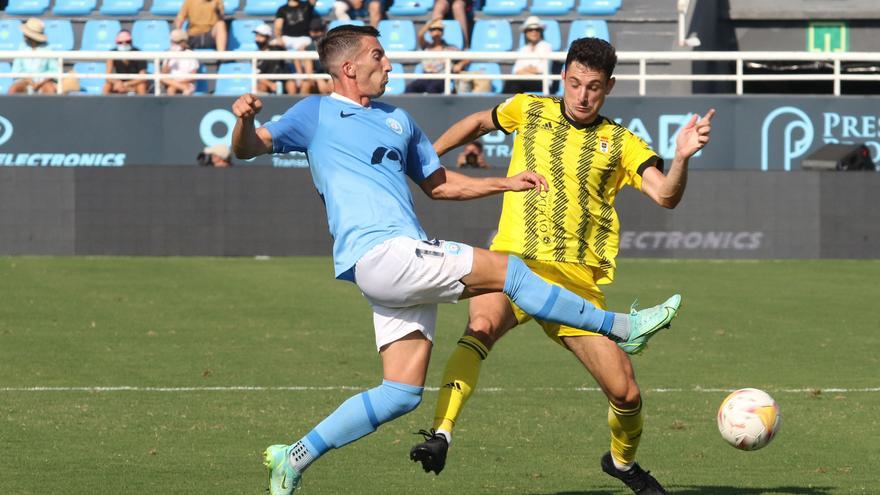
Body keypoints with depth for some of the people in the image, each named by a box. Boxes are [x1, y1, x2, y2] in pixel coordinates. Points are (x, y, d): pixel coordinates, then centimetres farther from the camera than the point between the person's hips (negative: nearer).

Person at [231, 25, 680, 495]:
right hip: (378, 254, -8)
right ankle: (621, 328, 2)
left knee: (401, 393, 2)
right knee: (507, 270, -9)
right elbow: (248, 148, 1)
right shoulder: (316, 113, 5)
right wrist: (244, 119, -22)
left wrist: (505, 184, 24)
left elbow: (439, 184, 35)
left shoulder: (397, 120, 26)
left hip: (406, 268, 8)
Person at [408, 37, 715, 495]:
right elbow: (478, 123, 32)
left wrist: (682, 157, -27)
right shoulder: (529, 111, 11)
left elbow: (665, 196, -8)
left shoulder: (621, 143, 7)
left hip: (577, 280, 1)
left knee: (625, 394, -3)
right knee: (481, 326, -36)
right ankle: (440, 434, -43)